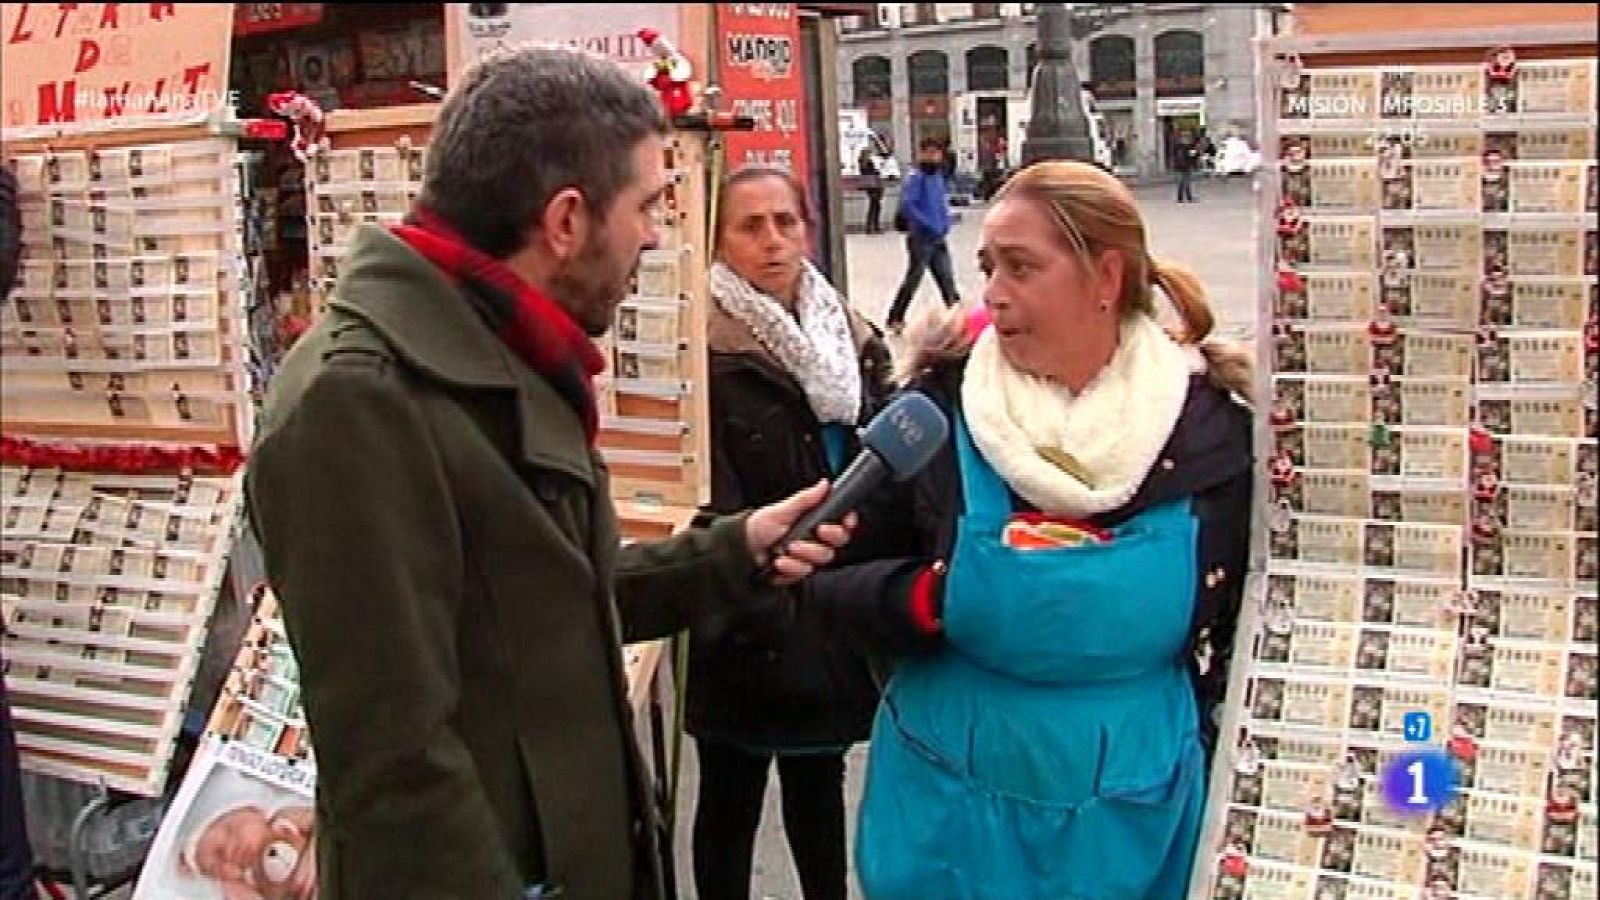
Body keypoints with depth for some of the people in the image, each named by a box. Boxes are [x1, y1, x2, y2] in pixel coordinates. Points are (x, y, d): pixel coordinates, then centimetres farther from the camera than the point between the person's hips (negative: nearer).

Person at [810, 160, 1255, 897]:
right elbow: (839, 578, -4)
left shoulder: (1213, 424, -6)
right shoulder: (939, 404, -8)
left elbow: (1243, 629, 4)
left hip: (1132, 815, 0)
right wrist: (928, 599, -22)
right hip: (949, 803, 0)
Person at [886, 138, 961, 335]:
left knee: (946, 278, 5)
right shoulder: (916, 178, -11)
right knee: (913, 279, -1)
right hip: (921, 238, -7)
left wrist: (945, 225, 5)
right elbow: (907, 205, -21)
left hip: (939, 238, 7)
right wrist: (928, 225, -21)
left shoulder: (938, 177, 12)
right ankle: (895, 318, 10)